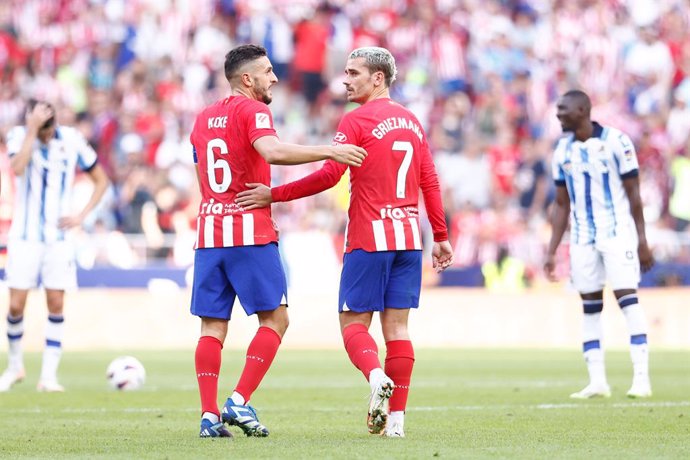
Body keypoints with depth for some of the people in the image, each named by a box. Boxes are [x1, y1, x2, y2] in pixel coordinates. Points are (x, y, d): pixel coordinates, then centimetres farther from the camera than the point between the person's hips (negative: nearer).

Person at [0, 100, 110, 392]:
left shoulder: (71, 140, -3)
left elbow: (101, 181, 8)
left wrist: (81, 216, -3)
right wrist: (33, 129, -31)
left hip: (58, 237, 1)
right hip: (24, 236, -1)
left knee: (56, 305, -4)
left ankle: (49, 374, 1)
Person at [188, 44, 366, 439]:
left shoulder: (204, 119, 17)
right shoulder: (252, 111, -6)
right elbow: (272, 151, -26)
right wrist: (327, 151, -26)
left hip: (209, 232, 7)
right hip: (250, 232, -7)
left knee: (213, 327, 5)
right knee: (275, 318, 1)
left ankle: (210, 415, -2)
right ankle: (240, 403, -9)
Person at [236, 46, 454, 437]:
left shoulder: (357, 120, -8)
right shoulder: (412, 122, 13)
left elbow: (330, 175, -15)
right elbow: (430, 182, 14)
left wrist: (274, 195, -11)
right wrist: (441, 236, 20)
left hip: (369, 238, -6)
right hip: (408, 238, 6)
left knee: (354, 321, 1)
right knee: (397, 325, 5)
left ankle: (376, 376, -28)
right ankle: (396, 418, 0)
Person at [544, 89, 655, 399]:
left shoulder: (616, 142, -8)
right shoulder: (563, 151, 7)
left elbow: (633, 194, -4)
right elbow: (562, 204, 13)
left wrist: (642, 241, -6)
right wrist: (551, 252, 10)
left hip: (617, 234, -5)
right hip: (582, 239, 5)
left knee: (627, 298, -12)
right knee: (590, 307, 4)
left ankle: (641, 378, -12)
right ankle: (597, 382, 8)